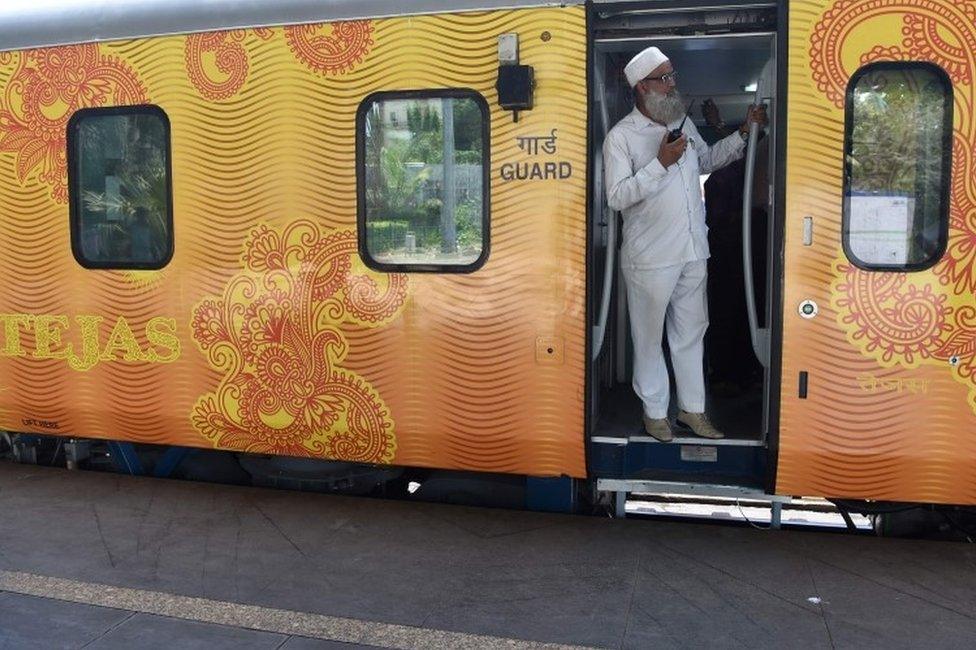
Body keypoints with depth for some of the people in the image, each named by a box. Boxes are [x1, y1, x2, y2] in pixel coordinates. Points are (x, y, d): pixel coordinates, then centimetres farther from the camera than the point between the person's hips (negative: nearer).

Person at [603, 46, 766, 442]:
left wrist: (744, 133, 19)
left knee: (691, 333, 13)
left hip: (693, 253, 7)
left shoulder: (683, 123, 11)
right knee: (650, 338, 6)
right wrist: (660, 163, -22)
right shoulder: (621, 137, -10)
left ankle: (691, 410, 25)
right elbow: (617, 197, -18)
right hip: (650, 258, -6)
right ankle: (655, 412, 21)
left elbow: (707, 160, 29)